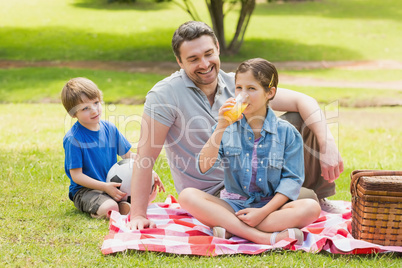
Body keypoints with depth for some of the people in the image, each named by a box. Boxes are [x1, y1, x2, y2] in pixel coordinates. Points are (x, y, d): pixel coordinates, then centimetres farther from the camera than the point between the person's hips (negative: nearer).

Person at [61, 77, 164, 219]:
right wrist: (105, 187, -25)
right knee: (109, 207, -35)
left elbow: (129, 155, 13)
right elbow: (76, 176, -15)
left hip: (113, 185, 6)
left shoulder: (110, 128, 4)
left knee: (150, 190, -8)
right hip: (85, 190, -6)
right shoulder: (73, 139, -15)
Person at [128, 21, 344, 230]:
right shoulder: (165, 94, -16)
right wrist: (138, 214, -20)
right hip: (212, 195, -6)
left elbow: (302, 100, -6)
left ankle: (319, 198, 8)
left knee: (300, 120, -7)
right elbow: (145, 157, -17)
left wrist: (327, 144, -21)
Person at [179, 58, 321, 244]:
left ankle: (231, 230, -31)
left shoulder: (287, 133, 1)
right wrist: (221, 127, -16)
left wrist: (263, 212, -18)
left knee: (311, 208, -30)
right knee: (188, 196, -26)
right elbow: (204, 168, -6)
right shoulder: (227, 128, 6)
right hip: (233, 205, 1)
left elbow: (291, 180, -5)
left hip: (271, 206, -1)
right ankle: (265, 237, -34)